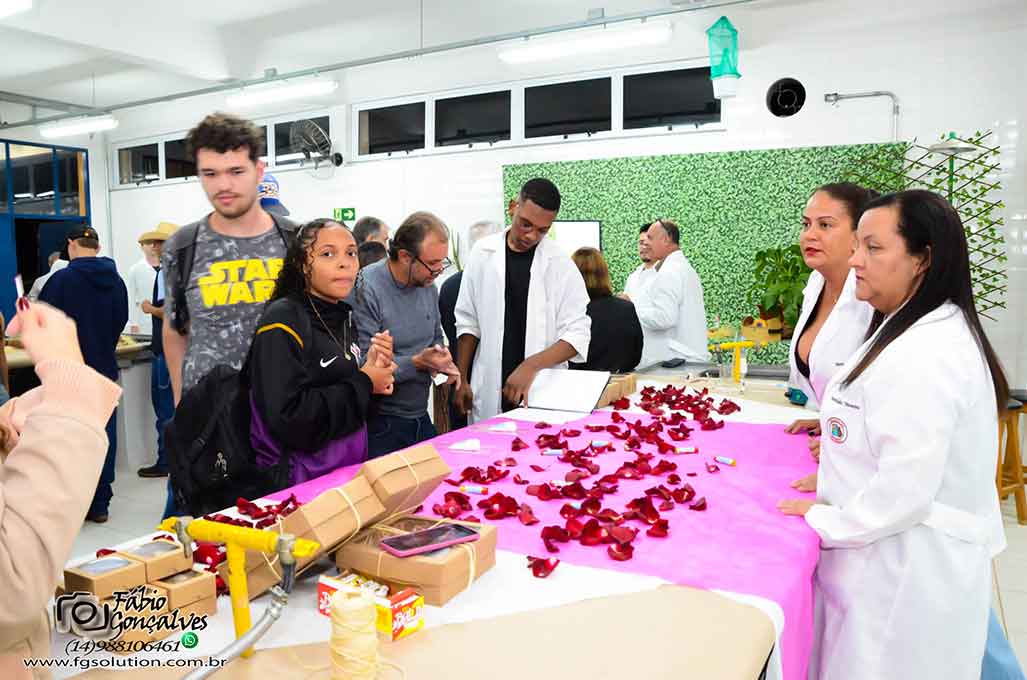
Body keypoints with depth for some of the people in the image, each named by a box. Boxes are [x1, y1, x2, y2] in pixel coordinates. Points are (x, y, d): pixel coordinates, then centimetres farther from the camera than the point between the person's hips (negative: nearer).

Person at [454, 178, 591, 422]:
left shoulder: (561, 263, -5)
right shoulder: (483, 253, 1)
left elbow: (577, 333, -8)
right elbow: (468, 321, 6)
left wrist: (532, 365, -21)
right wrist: (462, 379, 4)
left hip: (543, 391, -1)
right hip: (488, 390, 2)